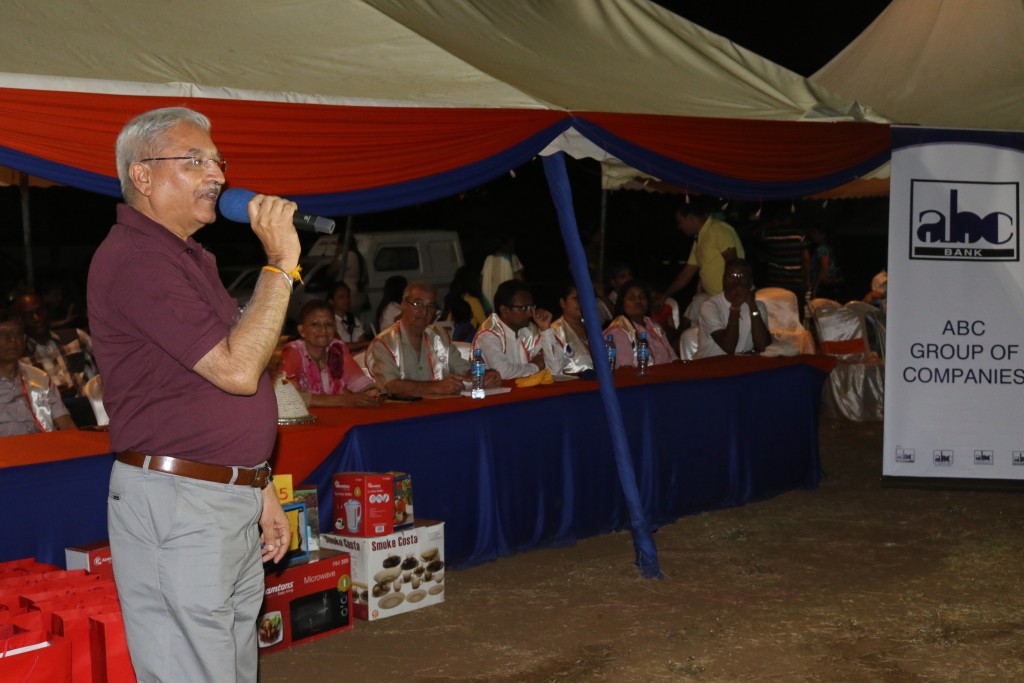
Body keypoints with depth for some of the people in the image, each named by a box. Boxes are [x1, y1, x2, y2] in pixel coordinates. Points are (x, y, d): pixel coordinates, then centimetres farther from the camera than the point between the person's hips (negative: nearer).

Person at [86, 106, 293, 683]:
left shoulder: (191, 258, 19)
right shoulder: (134, 260, -14)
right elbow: (237, 369, -20)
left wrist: (261, 491, 19)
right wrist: (281, 262, -16)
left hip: (231, 503, 10)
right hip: (176, 505, -10)